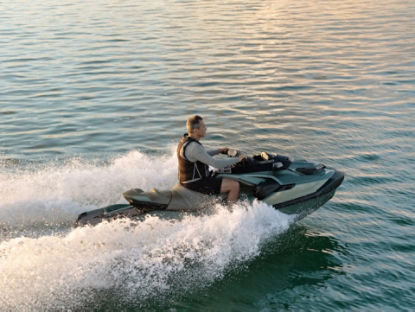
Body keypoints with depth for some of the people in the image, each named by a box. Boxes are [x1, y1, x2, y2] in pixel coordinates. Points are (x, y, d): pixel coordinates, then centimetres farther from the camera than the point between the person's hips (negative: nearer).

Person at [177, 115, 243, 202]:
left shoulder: (185, 139, 4)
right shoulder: (194, 147, -27)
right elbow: (215, 164, -28)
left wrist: (218, 150, 18)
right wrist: (237, 159, -18)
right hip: (196, 184, -11)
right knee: (234, 185, -17)